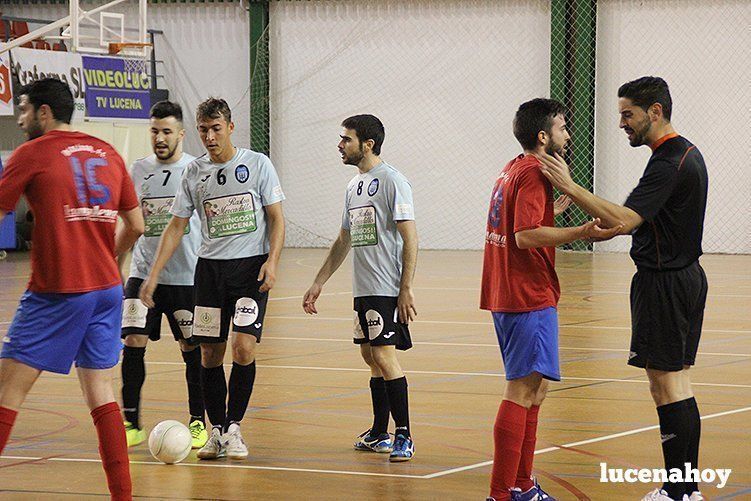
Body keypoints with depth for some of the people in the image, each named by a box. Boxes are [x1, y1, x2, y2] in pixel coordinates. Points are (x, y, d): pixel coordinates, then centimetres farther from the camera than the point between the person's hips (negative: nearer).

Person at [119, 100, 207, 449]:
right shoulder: (139, 171, 7)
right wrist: (117, 263, 13)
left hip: (187, 277, -3)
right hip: (143, 274, 3)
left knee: (192, 349, 2)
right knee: (133, 343, -6)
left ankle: (198, 421, 15)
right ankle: (131, 423, 1)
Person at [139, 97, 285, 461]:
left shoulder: (257, 164, -2)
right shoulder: (194, 173, 6)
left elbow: (276, 218, 1)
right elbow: (176, 226, 10)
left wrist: (272, 260, -13)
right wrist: (153, 274, 2)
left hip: (251, 267, -3)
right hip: (210, 267, 3)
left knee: (243, 347, -15)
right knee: (210, 355, 2)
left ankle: (234, 428, -3)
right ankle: (217, 431, 14)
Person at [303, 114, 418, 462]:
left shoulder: (391, 181, -10)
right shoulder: (355, 185, 17)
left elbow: (410, 238, -14)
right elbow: (343, 241, 25)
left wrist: (406, 289, -19)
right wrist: (318, 284, 23)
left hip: (388, 289, -9)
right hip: (363, 289, 9)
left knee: (384, 355, -13)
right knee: (370, 355, 12)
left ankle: (403, 436, -10)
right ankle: (379, 435, 20)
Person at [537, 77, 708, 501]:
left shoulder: (668, 163, -19)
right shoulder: (688, 153, 15)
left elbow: (624, 220, -28)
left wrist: (570, 186, -26)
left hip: (664, 282, -10)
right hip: (687, 274, 10)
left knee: (666, 383, -8)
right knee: (678, 379, 12)